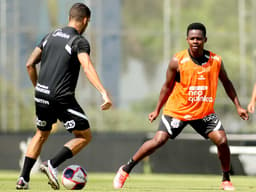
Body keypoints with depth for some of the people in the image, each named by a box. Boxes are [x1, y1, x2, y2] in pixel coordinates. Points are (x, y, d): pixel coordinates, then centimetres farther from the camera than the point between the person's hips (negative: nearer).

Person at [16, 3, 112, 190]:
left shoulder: (50, 36, 14)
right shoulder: (79, 42, -7)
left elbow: (30, 64, 14)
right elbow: (88, 67, -24)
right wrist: (104, 93, -33)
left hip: (41, 95, 7)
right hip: (62, 97, -7)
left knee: (41, 134, 26)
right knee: (85, 136, 6)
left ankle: (24, 178, 18)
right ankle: (52, 165, -9)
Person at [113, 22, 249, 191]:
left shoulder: (216, 61, -6)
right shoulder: (178, 61, -12)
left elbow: (227, 83, 11)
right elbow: (167, 86, 0)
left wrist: (238, 106, 8)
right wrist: (157, 110, 2)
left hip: (205, 112, 2)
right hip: (177, 110, -2)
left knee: (222, 141, -13)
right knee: (158, 141, -11)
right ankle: (125, 170, 4)